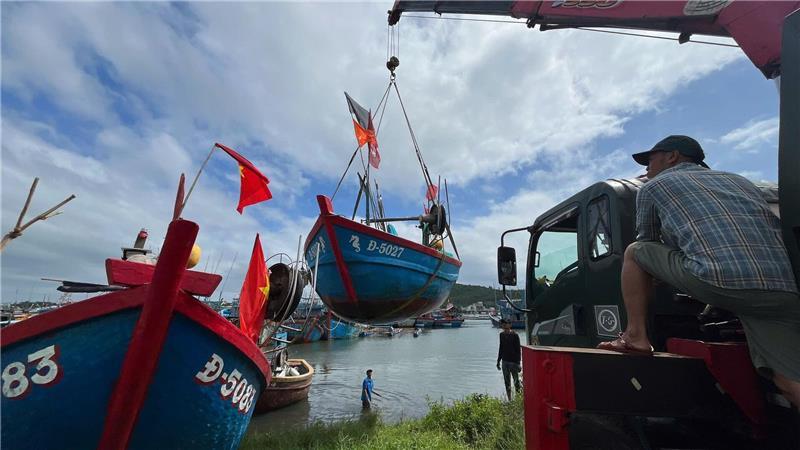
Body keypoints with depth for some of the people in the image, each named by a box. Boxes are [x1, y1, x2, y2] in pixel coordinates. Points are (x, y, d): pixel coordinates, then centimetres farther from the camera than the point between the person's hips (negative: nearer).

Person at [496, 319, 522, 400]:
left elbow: (518, 350, -9)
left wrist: (518, 363, -13)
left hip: (513, 361, -5)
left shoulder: (515, 335, -9)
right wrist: (498, 361, 15)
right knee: (507, 382, 11)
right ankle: (509, 400, 20)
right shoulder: (501, 335, 7)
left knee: (516, 381, 2)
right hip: (504, 361, 5)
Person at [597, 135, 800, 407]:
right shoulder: (739, 180, 33)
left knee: (634, 252, 12)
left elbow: (648, 242, 23)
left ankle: (636, 336, 12)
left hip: (721, 280, -6)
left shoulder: (654, 186, 16)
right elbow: (775, 227, 36)